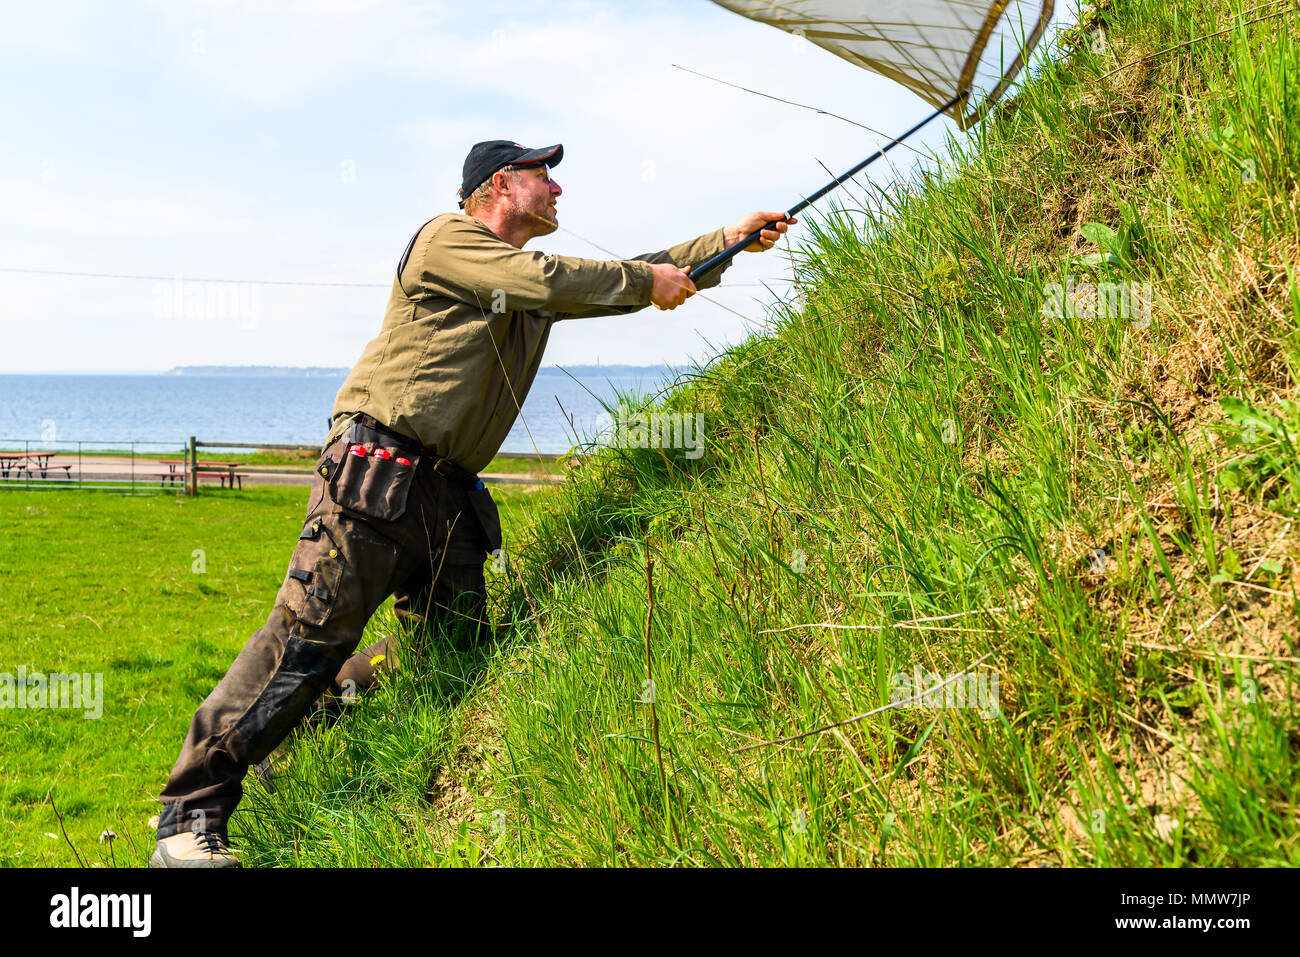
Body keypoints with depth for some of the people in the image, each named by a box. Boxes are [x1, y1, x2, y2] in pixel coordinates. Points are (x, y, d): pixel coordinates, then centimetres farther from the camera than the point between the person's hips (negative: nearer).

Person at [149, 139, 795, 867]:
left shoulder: (529, 280, 24)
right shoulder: (448, 239, -1)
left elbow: (622, 284, 29)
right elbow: (553, 282, -15)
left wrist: (734, 240, 25)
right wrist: (649, 280, -3)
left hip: (449, 494, 9)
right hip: (378, 468, -9)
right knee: (313, 634, -16)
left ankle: (298, 724, 18)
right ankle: (192, 813, -12)